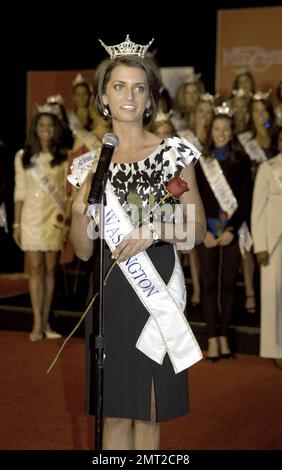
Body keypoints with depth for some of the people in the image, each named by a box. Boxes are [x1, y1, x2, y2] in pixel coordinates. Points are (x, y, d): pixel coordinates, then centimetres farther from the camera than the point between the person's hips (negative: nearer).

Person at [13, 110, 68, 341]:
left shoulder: (63, 158, 5)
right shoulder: (23, 156, 5)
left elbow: (67, 191, 6)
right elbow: (20, 192, 5)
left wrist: (68, 220, -1)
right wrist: (16, 223, 1)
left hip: (55, 218, 1)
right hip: (31, 217, -1)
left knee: (50, 269, 2)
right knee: (35, 269, -4)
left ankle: (46, 321, 9)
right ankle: (37, 323, -4)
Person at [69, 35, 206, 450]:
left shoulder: (174, 152, 1)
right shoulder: (90, 160, 7)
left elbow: (198, 228, 1)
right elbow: (84, 250, 7)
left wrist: (152, 230, -17)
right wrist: (80, 208, -13)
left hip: (156, 290, -2)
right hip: (110, 293, 2)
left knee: (148, 409, 5)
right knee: (114, 411, 7)